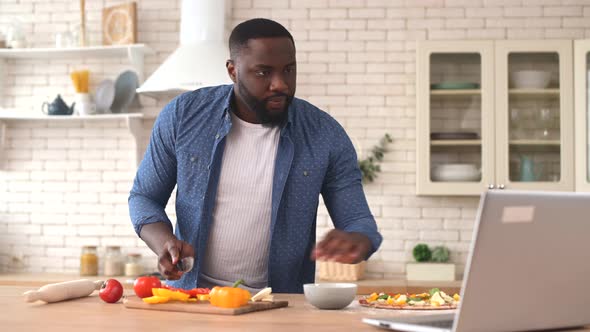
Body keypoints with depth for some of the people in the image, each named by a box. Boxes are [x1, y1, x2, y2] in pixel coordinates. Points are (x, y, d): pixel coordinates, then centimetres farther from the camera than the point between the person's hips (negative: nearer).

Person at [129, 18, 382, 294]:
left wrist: (354, 242, -23)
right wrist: (165, 242, -12)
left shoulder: (326, 136, -3)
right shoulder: (183, 115, -1)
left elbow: (359, 222, 2)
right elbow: (144, 197, 8)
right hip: (192, 298, 0)